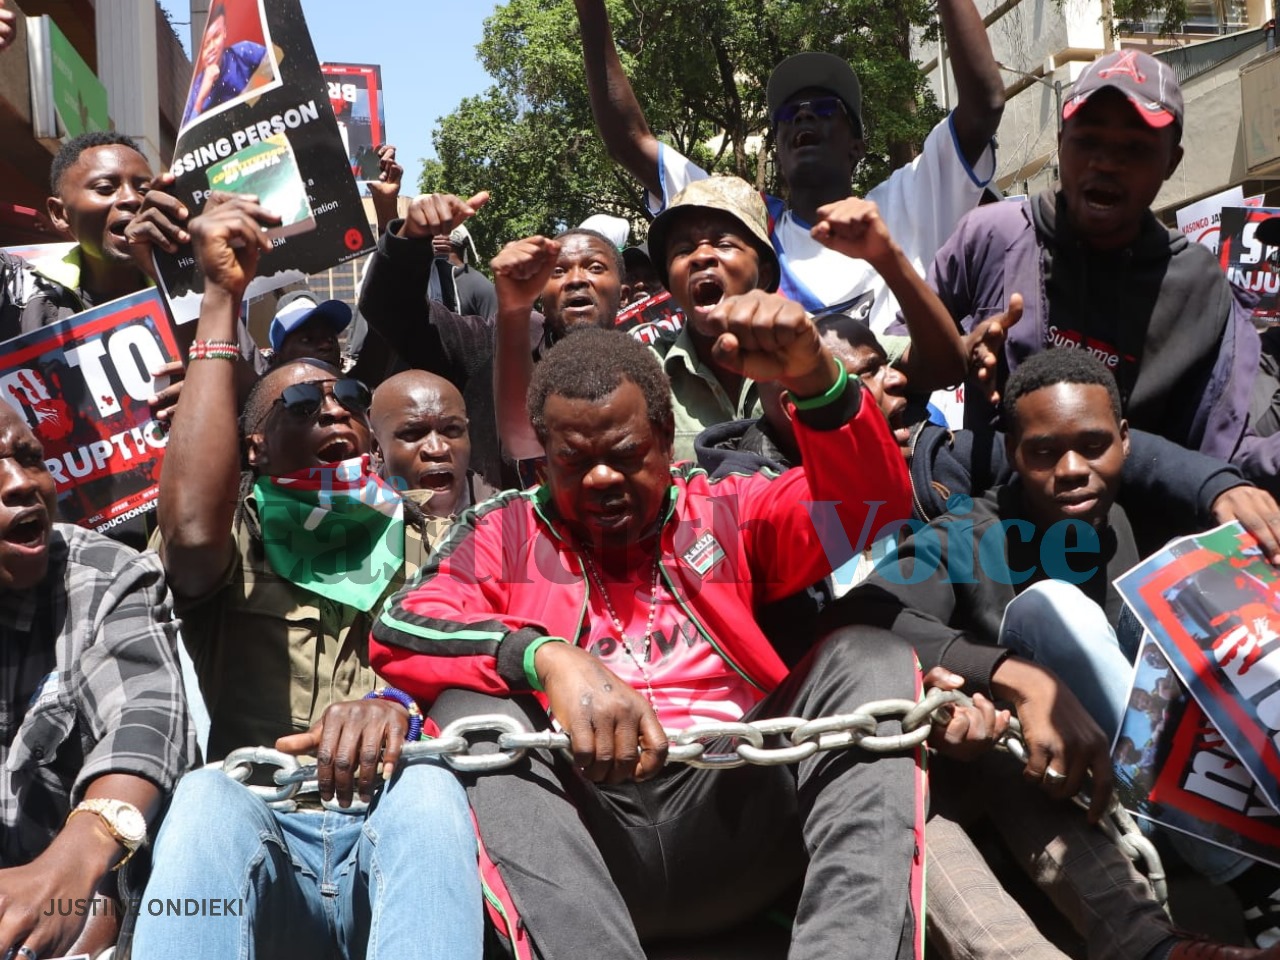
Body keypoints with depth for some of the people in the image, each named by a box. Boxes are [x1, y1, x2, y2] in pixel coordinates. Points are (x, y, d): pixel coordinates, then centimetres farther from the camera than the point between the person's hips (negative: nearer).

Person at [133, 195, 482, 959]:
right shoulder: (237, 546, 16)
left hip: (400, 837, 1)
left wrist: (402, 702, -25)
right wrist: (222, 299, -5)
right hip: (259, 840, 0)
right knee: (208, 796, -34)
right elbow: (192, 528, -10)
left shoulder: (419, 541, 20)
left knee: (426, 790, -33)